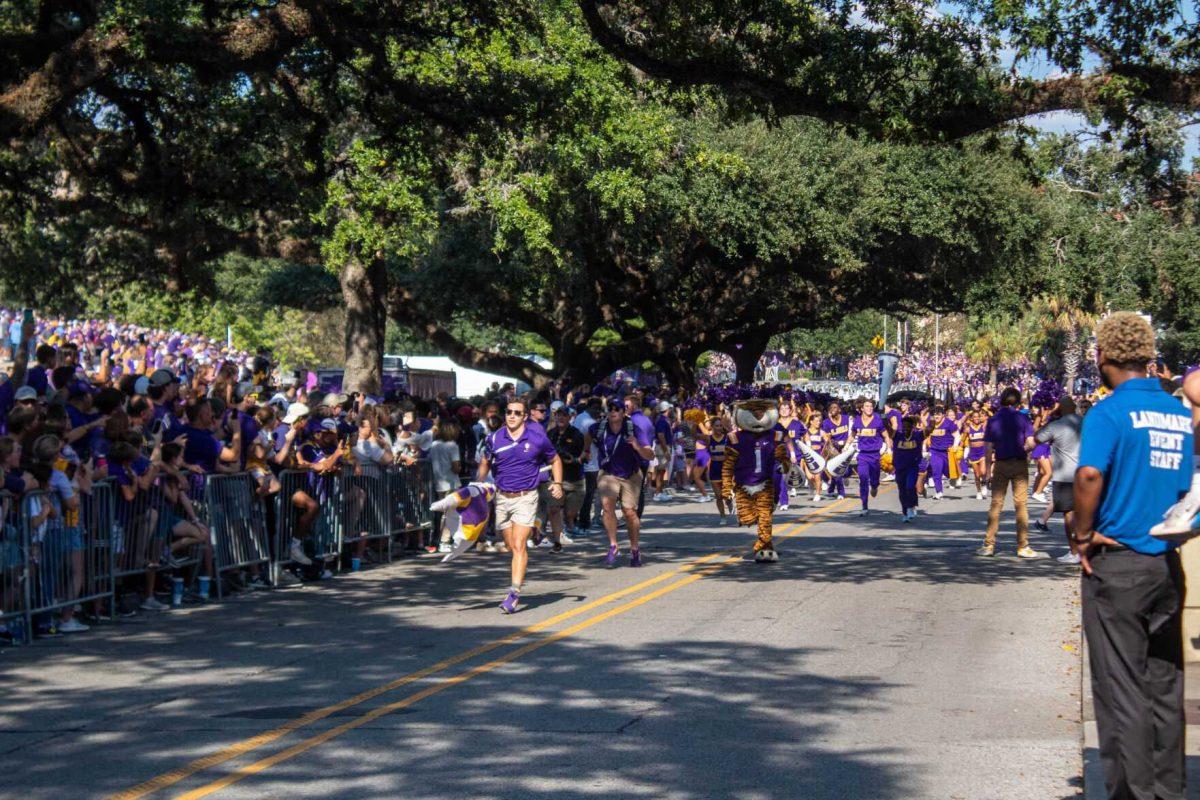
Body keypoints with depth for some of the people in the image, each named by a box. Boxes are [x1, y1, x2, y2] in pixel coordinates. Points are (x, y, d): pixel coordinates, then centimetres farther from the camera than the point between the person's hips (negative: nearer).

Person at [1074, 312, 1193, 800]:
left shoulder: (1109, 413, -12)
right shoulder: (1181, 414, 7)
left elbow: (1090, 475, -26)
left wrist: (1084, 535, -13)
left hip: (1117, 563, -6)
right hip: (1168, 564, 6)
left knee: (1121, 689, 0)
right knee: (1165, 686, 13)